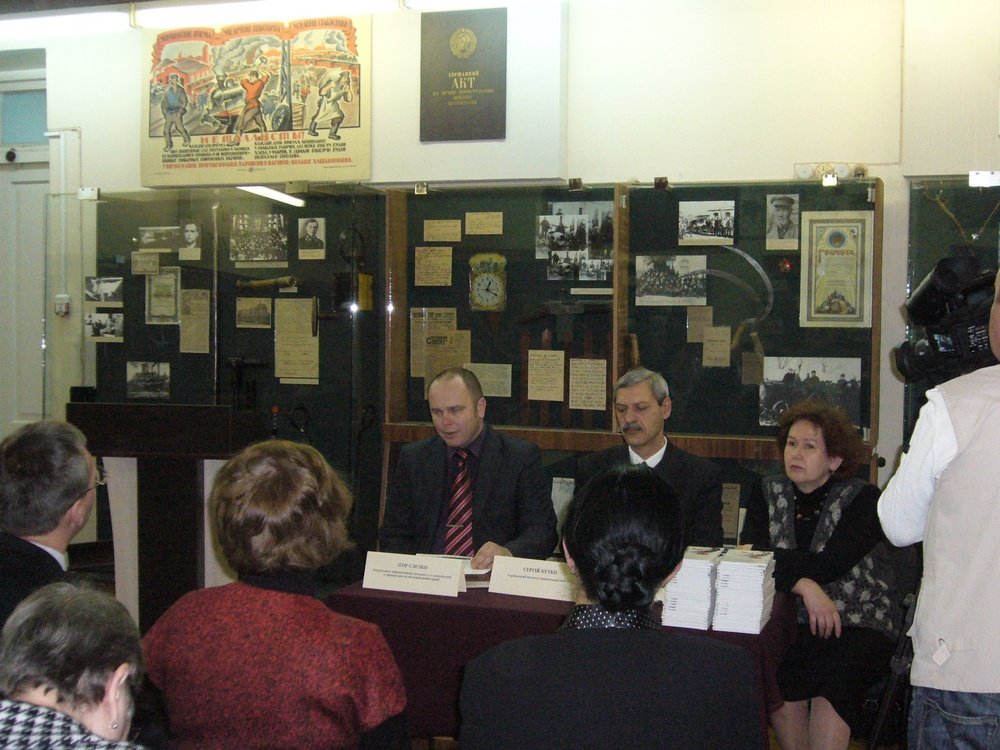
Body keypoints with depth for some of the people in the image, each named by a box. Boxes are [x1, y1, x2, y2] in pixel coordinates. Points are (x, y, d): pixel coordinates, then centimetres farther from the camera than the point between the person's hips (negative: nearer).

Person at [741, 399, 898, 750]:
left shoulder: (863, 498, -1)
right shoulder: (769, 494, 9)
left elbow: (828, 566, -15)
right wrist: (805, 586, -20)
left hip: (860, 625, -2)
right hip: (792, 623, 2)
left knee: (835, 680, -33)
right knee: (773, 673, -29)